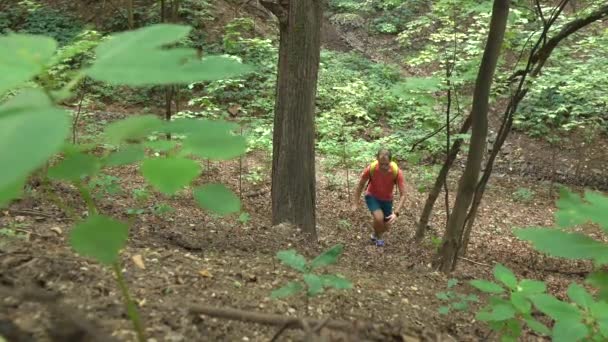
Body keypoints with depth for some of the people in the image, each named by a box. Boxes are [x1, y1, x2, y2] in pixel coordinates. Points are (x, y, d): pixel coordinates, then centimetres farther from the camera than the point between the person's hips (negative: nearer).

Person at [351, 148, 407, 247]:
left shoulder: (397, 172, -32)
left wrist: (396, 213, -37)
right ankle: (377, 236, 7)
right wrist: (355, 203, -7)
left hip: (387, 200, 2)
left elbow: (403, 195, -26)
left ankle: (375, 234, 45)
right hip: (372, 196, -2)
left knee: (386, 228, 9)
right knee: (379, 218, -27)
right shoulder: (371, 168, -31)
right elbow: (361, 185, -11)